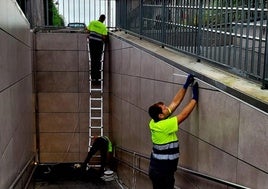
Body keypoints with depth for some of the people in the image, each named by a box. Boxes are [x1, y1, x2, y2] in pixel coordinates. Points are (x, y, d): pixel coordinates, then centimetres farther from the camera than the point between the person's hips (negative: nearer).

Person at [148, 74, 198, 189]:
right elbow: (184, 114, -19)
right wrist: (195, 98, -10)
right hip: (162, 171, -9)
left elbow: (175, 102, 3)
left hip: (157, 169, 9)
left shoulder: (156, 122, 0)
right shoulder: (164, 126, -24)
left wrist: (186, 86, 2)